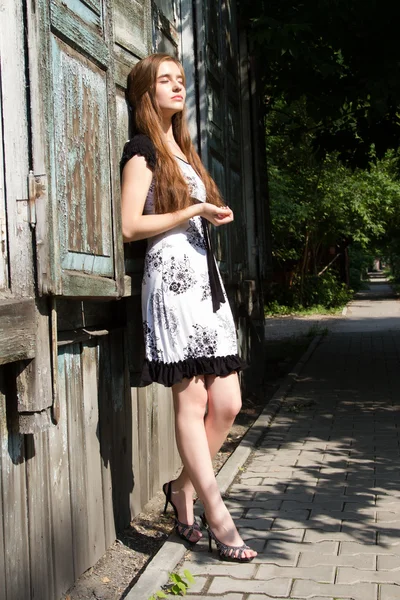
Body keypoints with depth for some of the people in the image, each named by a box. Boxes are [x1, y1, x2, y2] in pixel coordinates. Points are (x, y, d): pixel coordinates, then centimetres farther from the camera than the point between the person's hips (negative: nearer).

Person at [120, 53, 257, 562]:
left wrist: (214, 216, 9)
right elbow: (131, 226, -10)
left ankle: (184, 488, 21)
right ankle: (217, 517, 0)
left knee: (227, 404, 3)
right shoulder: (142, 149, 0)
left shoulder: (182, 150, 23)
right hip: (171, 277, -8)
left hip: (206, 276, 8)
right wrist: (195, 212, -9)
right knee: (191, 401, -5)